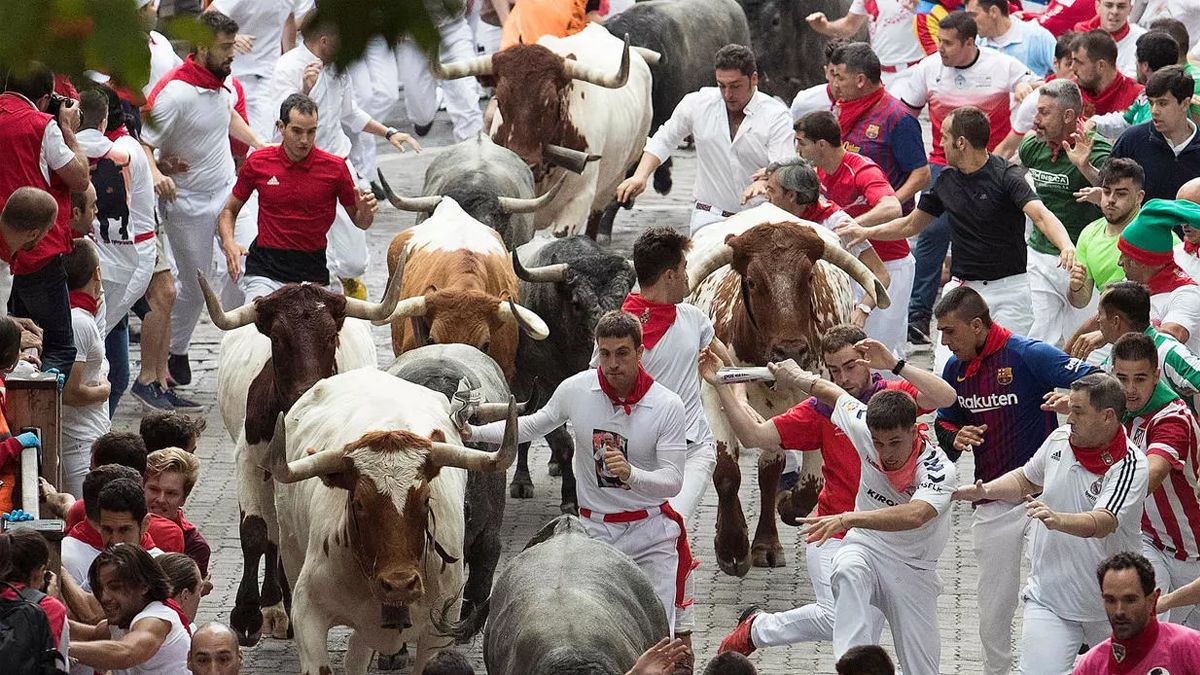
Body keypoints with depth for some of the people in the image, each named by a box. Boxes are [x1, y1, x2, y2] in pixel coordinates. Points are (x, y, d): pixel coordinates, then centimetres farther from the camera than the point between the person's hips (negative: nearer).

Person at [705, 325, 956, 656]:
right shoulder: (822, 409, 0)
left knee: (866, 638, 7)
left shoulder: (893, 396, 1)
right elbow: (754, 435, -2)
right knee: (838, 618, -23)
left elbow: (946, 397, -16)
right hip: (833, 533, -2)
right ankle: (757, 628, 0)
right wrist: (721, 386, -9)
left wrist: (895, 365, -23)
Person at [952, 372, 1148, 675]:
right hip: (1048, 598, 3)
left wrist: (1059, 520, -50)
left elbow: (1103, 524, -33)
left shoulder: (1129, 465, -17)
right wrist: (985, 490, 5)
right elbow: (1026, 480, 22)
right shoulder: (1060, 438, 0)